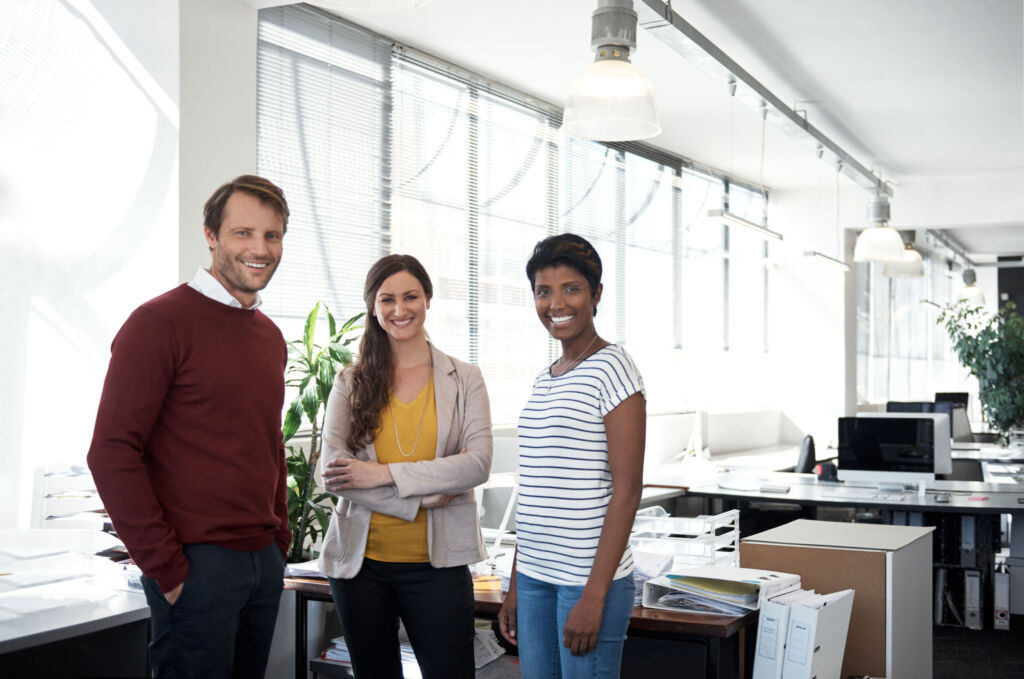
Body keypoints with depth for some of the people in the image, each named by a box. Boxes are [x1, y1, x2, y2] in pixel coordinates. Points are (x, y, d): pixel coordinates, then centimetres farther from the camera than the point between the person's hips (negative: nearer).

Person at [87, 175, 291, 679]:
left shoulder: (270, 335, 13)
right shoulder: (160, 321, -11)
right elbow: (112, 452, -15)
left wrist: (280, 539, 13)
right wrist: (165, 567, -15)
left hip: (263, 562, 7)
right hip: (196, 564, -7)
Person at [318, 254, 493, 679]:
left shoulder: (464, 380, 3)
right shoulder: (351, 382, 4)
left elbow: (478, 464, -10)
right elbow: (332, 472, -8)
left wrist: (384, 473, -16)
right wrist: (421, 497, -15)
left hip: (437, 561, -1)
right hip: (360, 560, 1)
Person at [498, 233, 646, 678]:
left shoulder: (611, 368, -9)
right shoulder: (544, 380, 13)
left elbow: (627, 490, -14)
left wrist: (595, 595, -17)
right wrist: (515, 585, 15)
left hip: (590, 577, -7)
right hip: (535, 575, 7)